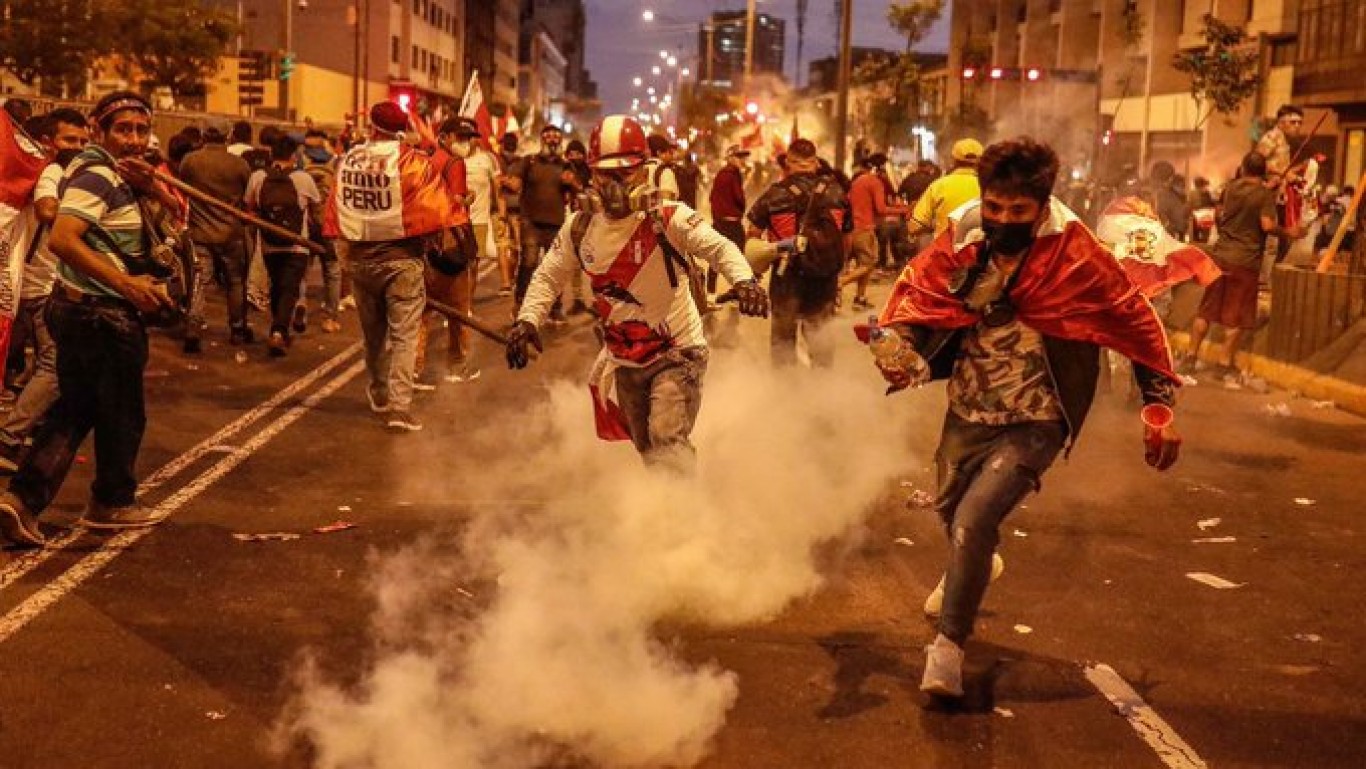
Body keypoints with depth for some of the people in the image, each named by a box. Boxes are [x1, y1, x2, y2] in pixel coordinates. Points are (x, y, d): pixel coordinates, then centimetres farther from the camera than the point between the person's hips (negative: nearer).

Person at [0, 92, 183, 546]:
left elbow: (175, 208, 14)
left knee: (73, 410, 14)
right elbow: (62, 239, -29)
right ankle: (112, 503, 25)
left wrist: (149, 184, -7)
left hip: (78, 308, 9)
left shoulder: (115, 174, 12)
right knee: (122, 413, 8)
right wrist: (126, 283, -30)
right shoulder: (97, 175, -17)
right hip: (104, 314, -9)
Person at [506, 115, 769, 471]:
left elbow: (719, 248, -27)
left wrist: (744, 280, -48)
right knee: (648, 451, 19)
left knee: (668, 443, -22)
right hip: (624, 361, 6)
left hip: (676, 352, -6)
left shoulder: (668, 218, -17)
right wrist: (526, 320, -11)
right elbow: (548, 276, 6)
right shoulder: (580, 228, -3)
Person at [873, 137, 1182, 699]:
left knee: (974, 520, -22)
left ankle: (949, 643, -1)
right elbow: (915, 290, -3)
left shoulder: (1076, 256, -20)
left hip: (1034, 423, -5)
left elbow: (1136, 321, -11)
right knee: (949, 506, 26)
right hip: (968, 410, 5)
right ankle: (970, 568, 63)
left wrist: (1159, 405, -11)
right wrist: (899, 347, -23)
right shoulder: (961, 237, -12)